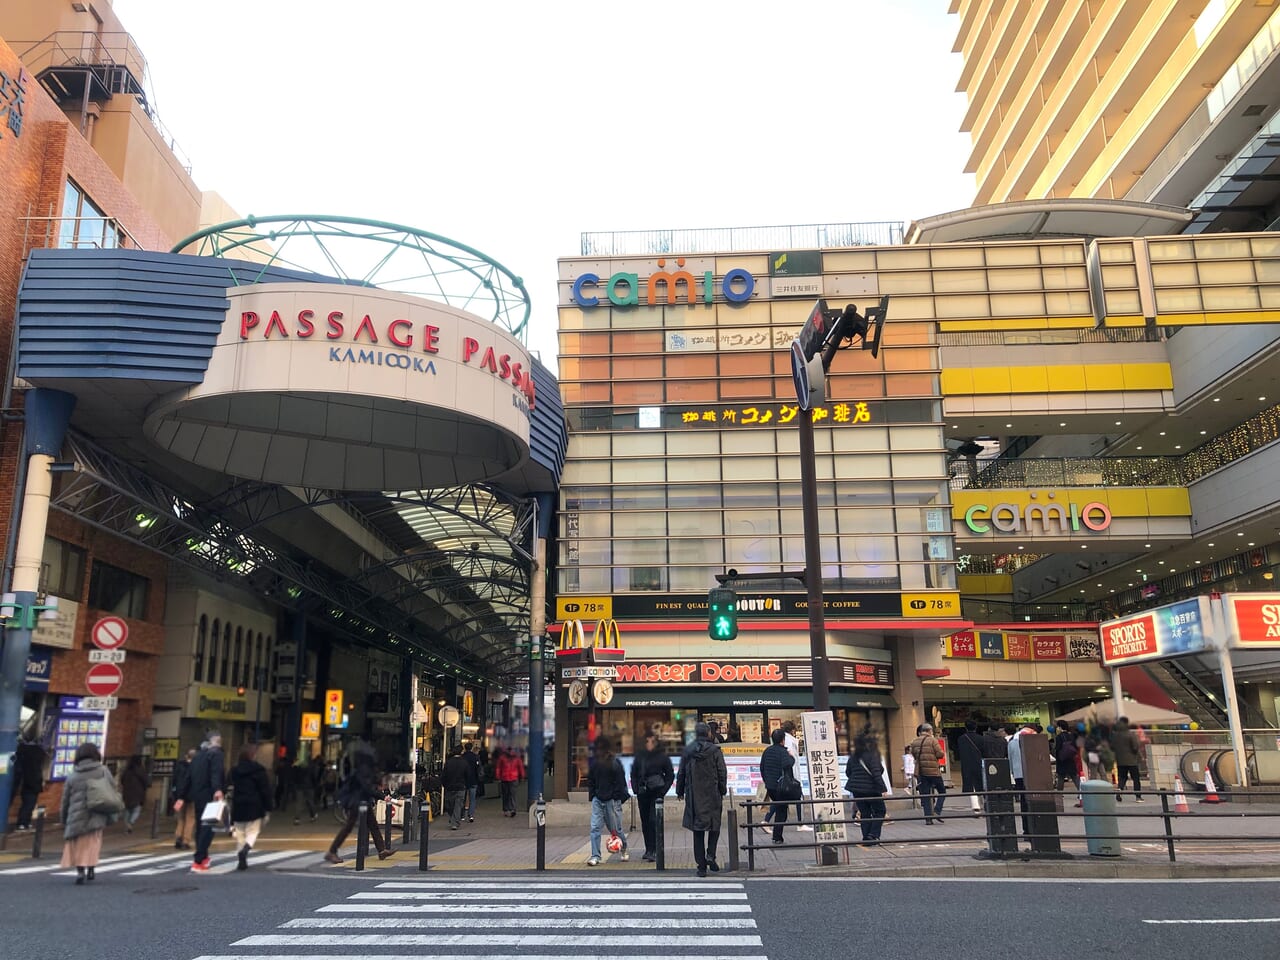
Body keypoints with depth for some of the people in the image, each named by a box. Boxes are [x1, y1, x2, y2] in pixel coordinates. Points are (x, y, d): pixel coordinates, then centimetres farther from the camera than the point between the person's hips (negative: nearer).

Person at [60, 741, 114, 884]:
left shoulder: (72, 776, 8)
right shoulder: (103, 771, 3)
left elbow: (65, 800, 11)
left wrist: (64, 822, 21)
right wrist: (110, 815, 9)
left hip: (77, 815, 1)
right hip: (96, 815, -1)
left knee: (78, 845, 9)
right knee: (93, 843, 11)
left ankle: (80, 870, -5)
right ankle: (90, 869, 4)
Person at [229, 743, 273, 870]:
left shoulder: (235, 770, 6)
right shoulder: (258, 770, -8)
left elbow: (232, 789, 10)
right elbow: (265, 790, -8)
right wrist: (267, 808, -1)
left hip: (238, 807, 4)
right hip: (254, 807, -4)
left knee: (240, 833, 11)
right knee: (253, 831, 3)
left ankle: (241, 860, 7)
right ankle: (245, 848, -25)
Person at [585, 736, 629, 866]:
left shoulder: (615, 763, -8)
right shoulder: (594, 763, 8)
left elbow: (620, 783, -8)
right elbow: (590, 780, 17)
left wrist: (615, 799, -13)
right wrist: (592, 795, 6)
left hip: (612, 800, -4)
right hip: (598, 800, 4)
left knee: (615, 828, 6)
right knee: (595, 828, -7)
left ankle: (625, 850, 31)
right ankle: (595, 856, -4)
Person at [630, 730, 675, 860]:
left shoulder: (662, 757, -1)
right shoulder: (640, 756, 8)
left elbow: (670, 775, 4)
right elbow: (633, 774, 15)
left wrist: (663, 791, -6)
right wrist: (636, 790, 3)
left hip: (656, 793, -4)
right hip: (643, 793, 4)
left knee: (653, 821, -12)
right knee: (645, 822, 7)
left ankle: (653, 851, -11)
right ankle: (648, 849, 18)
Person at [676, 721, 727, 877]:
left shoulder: (687, 751, 2)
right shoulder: (715, 751, -5)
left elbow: (681, 774, 7)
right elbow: (722, 773, -3)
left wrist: (680, 792, 17)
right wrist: (723, 791, 7)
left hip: (694, 797, 2)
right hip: (712, 796, -2)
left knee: (698, 830, 7)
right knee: (714, 826, 14)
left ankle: (701, 866, 7)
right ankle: (710, 855, -5)